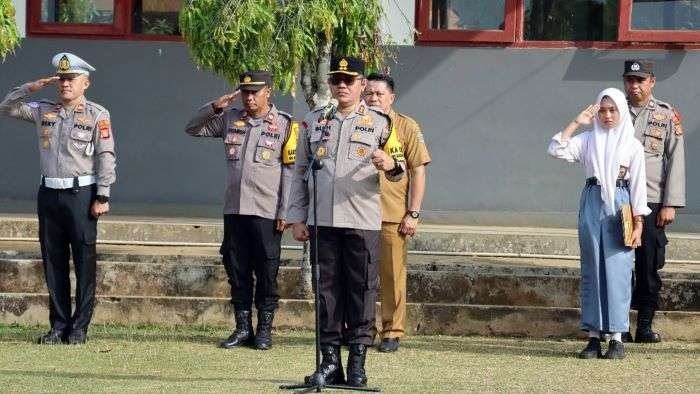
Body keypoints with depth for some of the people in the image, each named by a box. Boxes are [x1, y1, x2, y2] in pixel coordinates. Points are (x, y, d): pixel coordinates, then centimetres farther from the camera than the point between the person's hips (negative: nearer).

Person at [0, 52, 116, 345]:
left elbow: (106, 157, -5)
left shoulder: (97, 115, 0)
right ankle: (58, 326, 12)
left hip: (81, 194, -5)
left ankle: (79, 328, 0)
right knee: (53, 261, 6)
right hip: (49, 194, 5)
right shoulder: (43, 111, 12)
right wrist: (32, 88, 1)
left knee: (84, 261, -3)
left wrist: (102, 197, -11)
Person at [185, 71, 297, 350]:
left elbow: (290, 170, -3)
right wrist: (216, 107, -2)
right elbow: (192, 128, 14)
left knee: (266, 272, 1)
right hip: (234, 210, 4)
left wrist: (284, 212, -8)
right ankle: (243, 329, 14)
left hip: (267, 212, -4)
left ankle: (264, 329, 8)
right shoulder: (229, 119, 10)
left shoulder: (284, 125, -1)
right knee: (237, 271, 7)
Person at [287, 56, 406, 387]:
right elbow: (300, 171, 14)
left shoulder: (379, 123, 5)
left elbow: (398, 171, 2)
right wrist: (297, 218, 8)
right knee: (327, 289, 4)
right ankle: (330, 362, 9)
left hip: (363, 222, -2)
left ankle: (357, 363, 5)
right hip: (322, 221, 3)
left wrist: (391, 166, -23)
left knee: (361, 291, -1)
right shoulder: (313, 122, 13)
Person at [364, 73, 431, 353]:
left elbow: (418, 172, 0)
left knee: (393, 276, 1)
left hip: (392, 215, -2)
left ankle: (392, 332, 7)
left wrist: (413, 214, -7)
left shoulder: (406, 127, 2)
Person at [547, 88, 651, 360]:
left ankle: (617, 337, -3)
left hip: (620, 208, -2)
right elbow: (556, 150, -5)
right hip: (592, 205, 2)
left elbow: (638, 186, 3)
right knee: (591, 270, 3)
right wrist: (576, 123, -5)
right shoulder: (588, 140, 9)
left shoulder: (632, 145, 4)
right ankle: (594, 336, 6)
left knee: (617, 271, -6)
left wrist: (638, 225, -3)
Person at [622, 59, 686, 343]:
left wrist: (670, 205, -5)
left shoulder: (667, 115, 4)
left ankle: (645, 326, 4)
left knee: (649, 267, -1)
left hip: (651, 202, -1)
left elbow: (676, 161, 2)